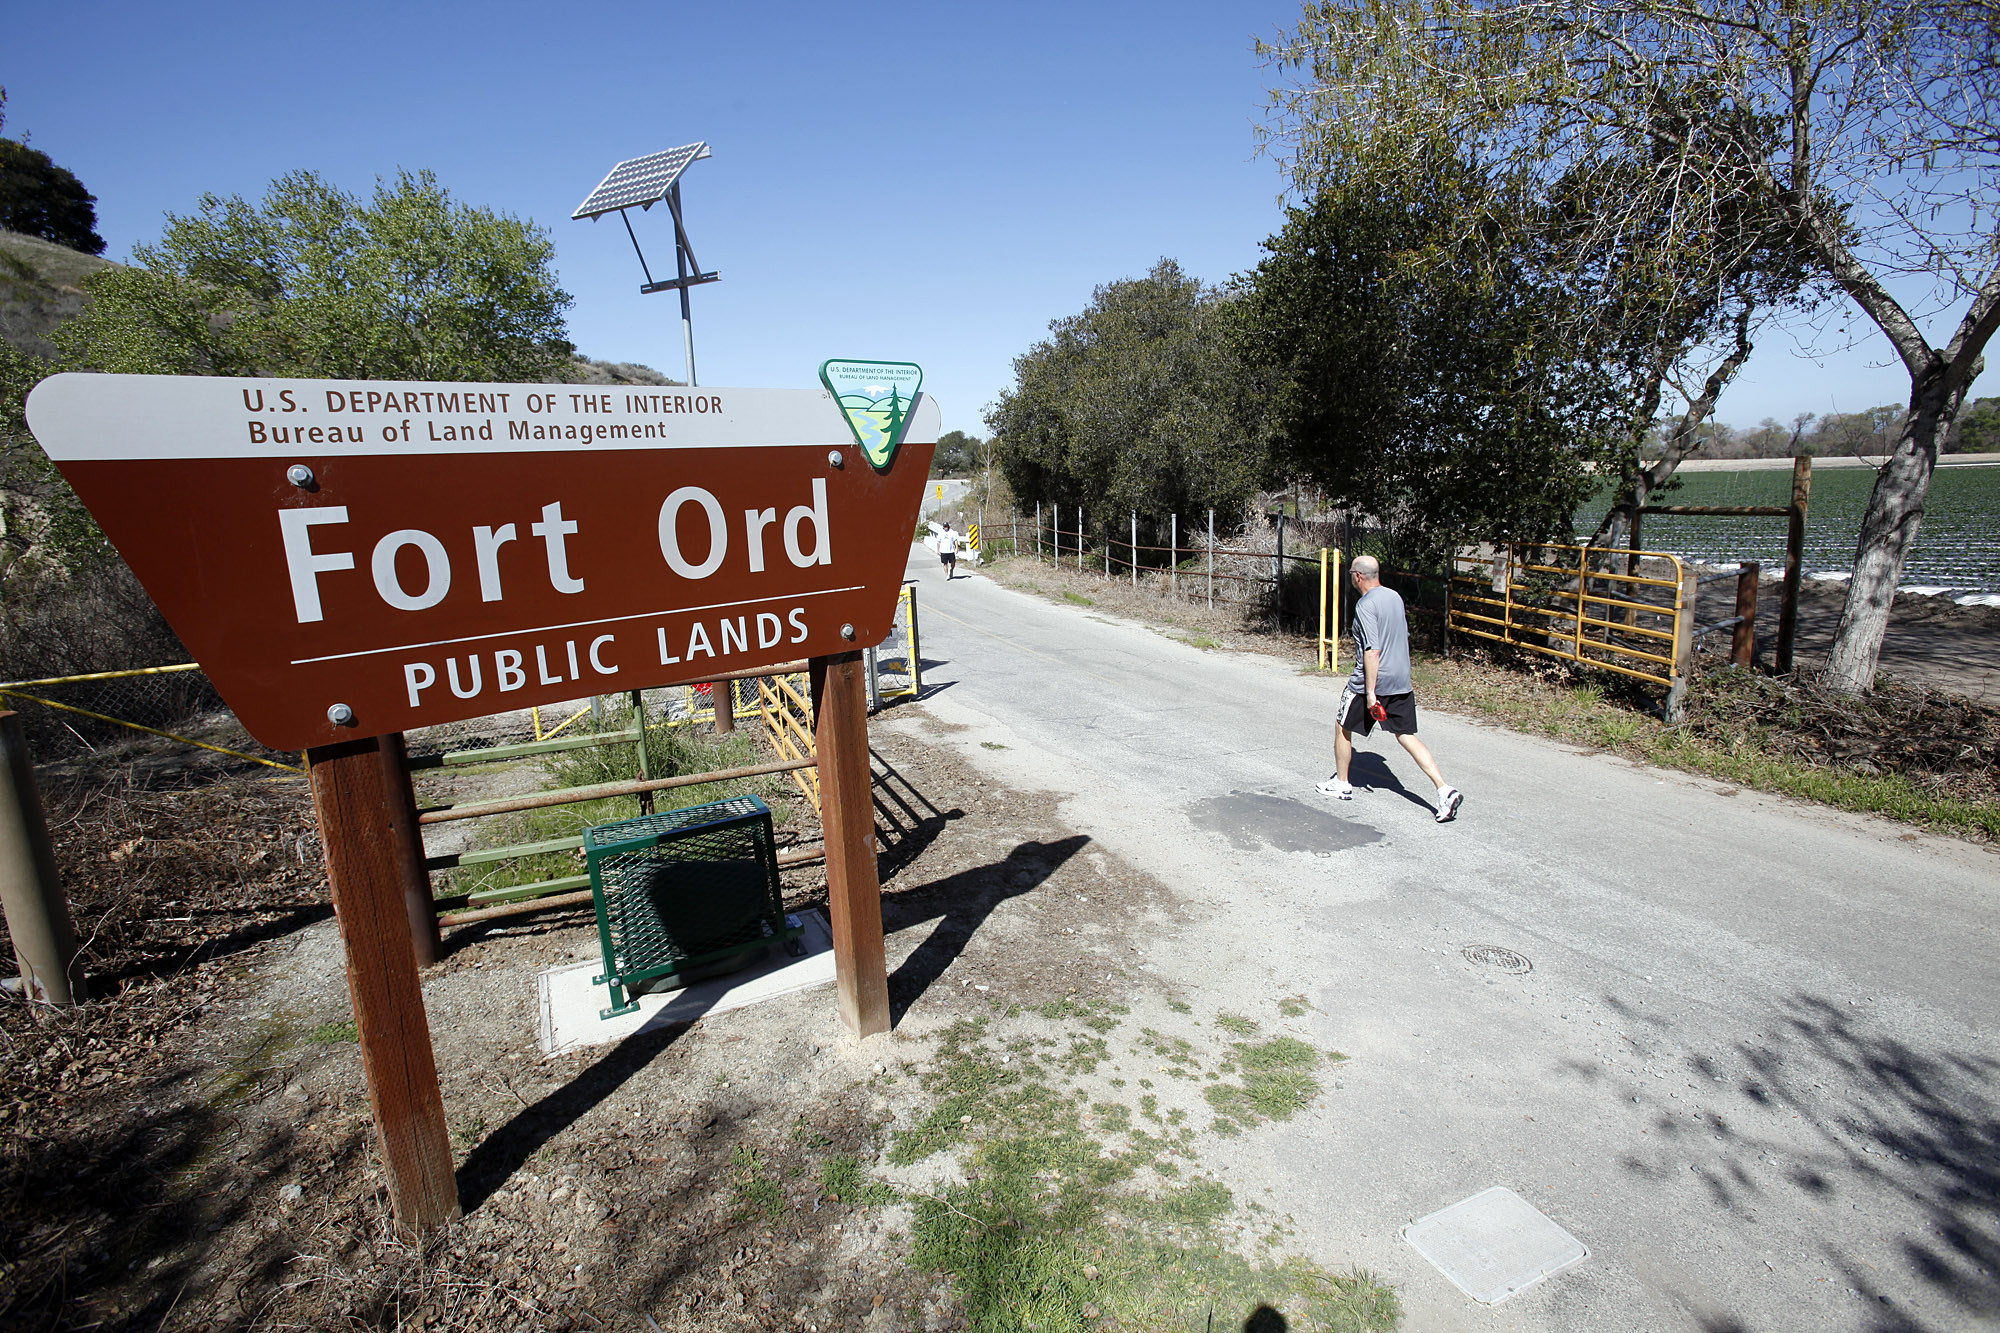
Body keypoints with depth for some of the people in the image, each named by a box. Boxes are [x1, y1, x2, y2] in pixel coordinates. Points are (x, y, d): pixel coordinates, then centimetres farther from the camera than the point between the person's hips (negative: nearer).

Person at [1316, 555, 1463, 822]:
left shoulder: (1366, 605, -17)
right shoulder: (1394, 596, 9)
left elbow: (1372, 651, -23)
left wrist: (1370, 692, -22)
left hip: (1371, 681, -7)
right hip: (1401, 681, 8)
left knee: (1342, 727, 13)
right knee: (1406, 735, 9)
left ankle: (1341, 784, 25)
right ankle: (1445, 790, -3)